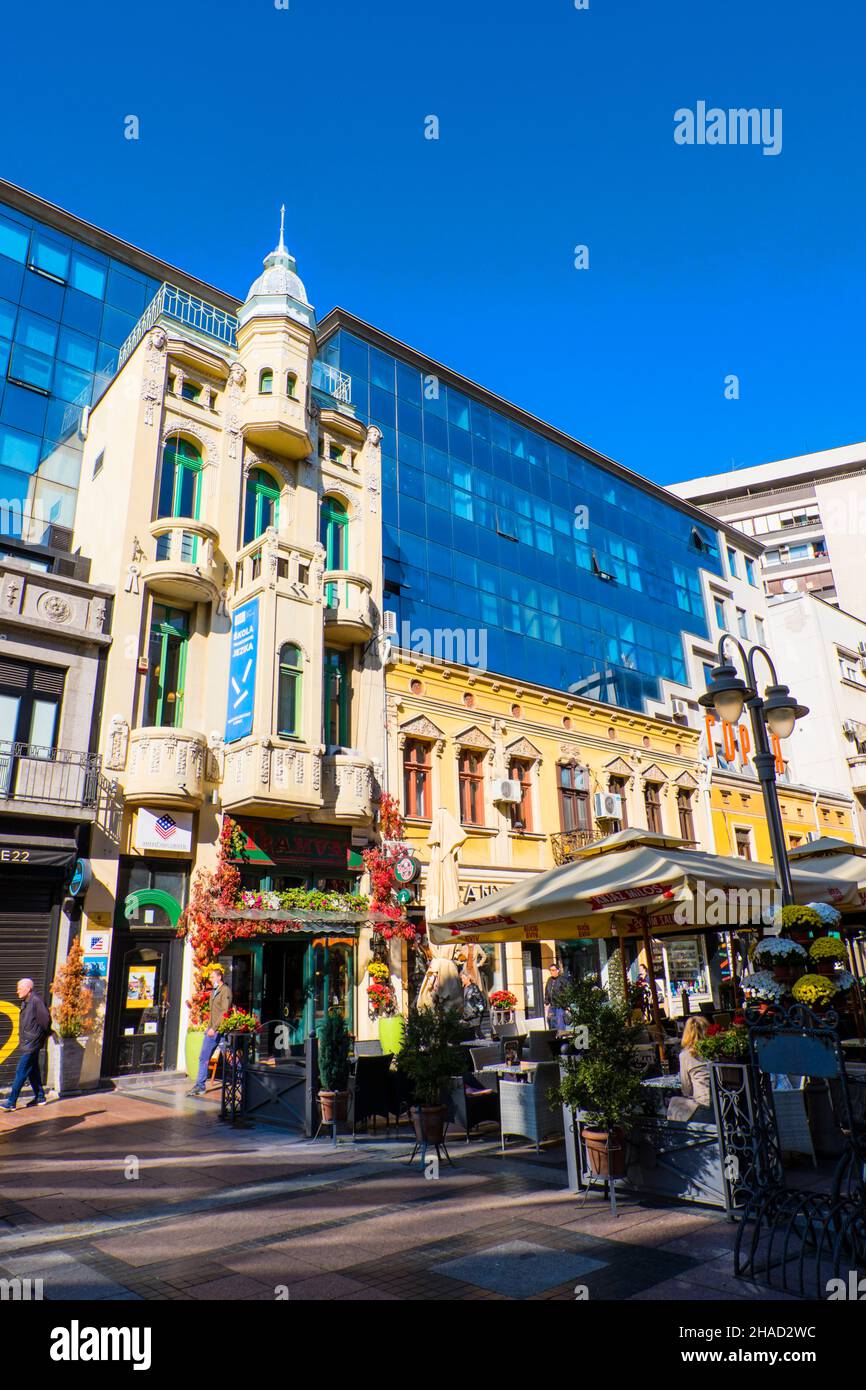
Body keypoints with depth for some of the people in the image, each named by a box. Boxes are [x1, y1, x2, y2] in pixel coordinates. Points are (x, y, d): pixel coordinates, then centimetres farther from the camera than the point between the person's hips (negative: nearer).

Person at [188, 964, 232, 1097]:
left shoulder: (225, 990, -11)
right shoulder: (213, 991, 16)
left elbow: (225, 1012, -18)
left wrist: (215, 1028, -21)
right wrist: (209, 1027, 16)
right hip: (211, 1030, 9)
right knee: (203, 1058, 8)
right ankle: (200, 1086, 15)